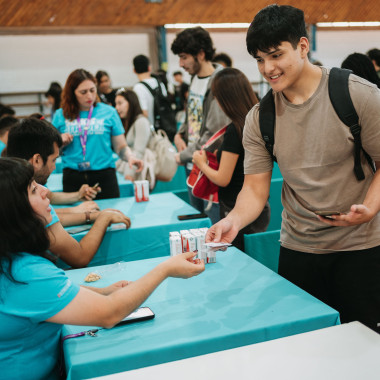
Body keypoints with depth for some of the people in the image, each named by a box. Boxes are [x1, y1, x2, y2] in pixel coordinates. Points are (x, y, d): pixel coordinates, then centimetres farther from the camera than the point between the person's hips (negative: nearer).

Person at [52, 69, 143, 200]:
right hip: (73, 178, 1)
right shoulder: (61, 115, 7)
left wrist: (130, 157, -17)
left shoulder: (108, 112, 4)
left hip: (104, 176, -1)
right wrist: (60, 142, -6)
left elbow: (121, 147, 2)